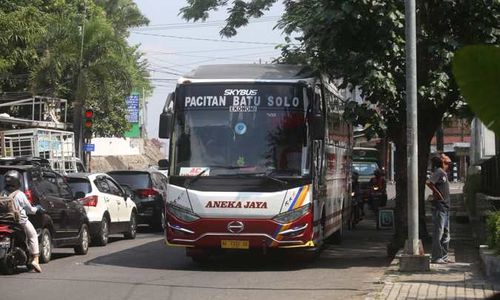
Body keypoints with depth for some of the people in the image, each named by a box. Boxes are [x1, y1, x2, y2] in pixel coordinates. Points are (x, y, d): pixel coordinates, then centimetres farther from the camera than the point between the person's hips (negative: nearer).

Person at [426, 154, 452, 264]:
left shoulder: (444, 173, 16)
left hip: (445, 206, 10)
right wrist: (437, 193, -16)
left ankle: (444, 257, 20)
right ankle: (436, 258, -5)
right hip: (439, 206, -10)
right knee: (438, 232, -8)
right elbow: (429, 182, -23)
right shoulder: (438, 171, -12)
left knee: (446, 233, 14)